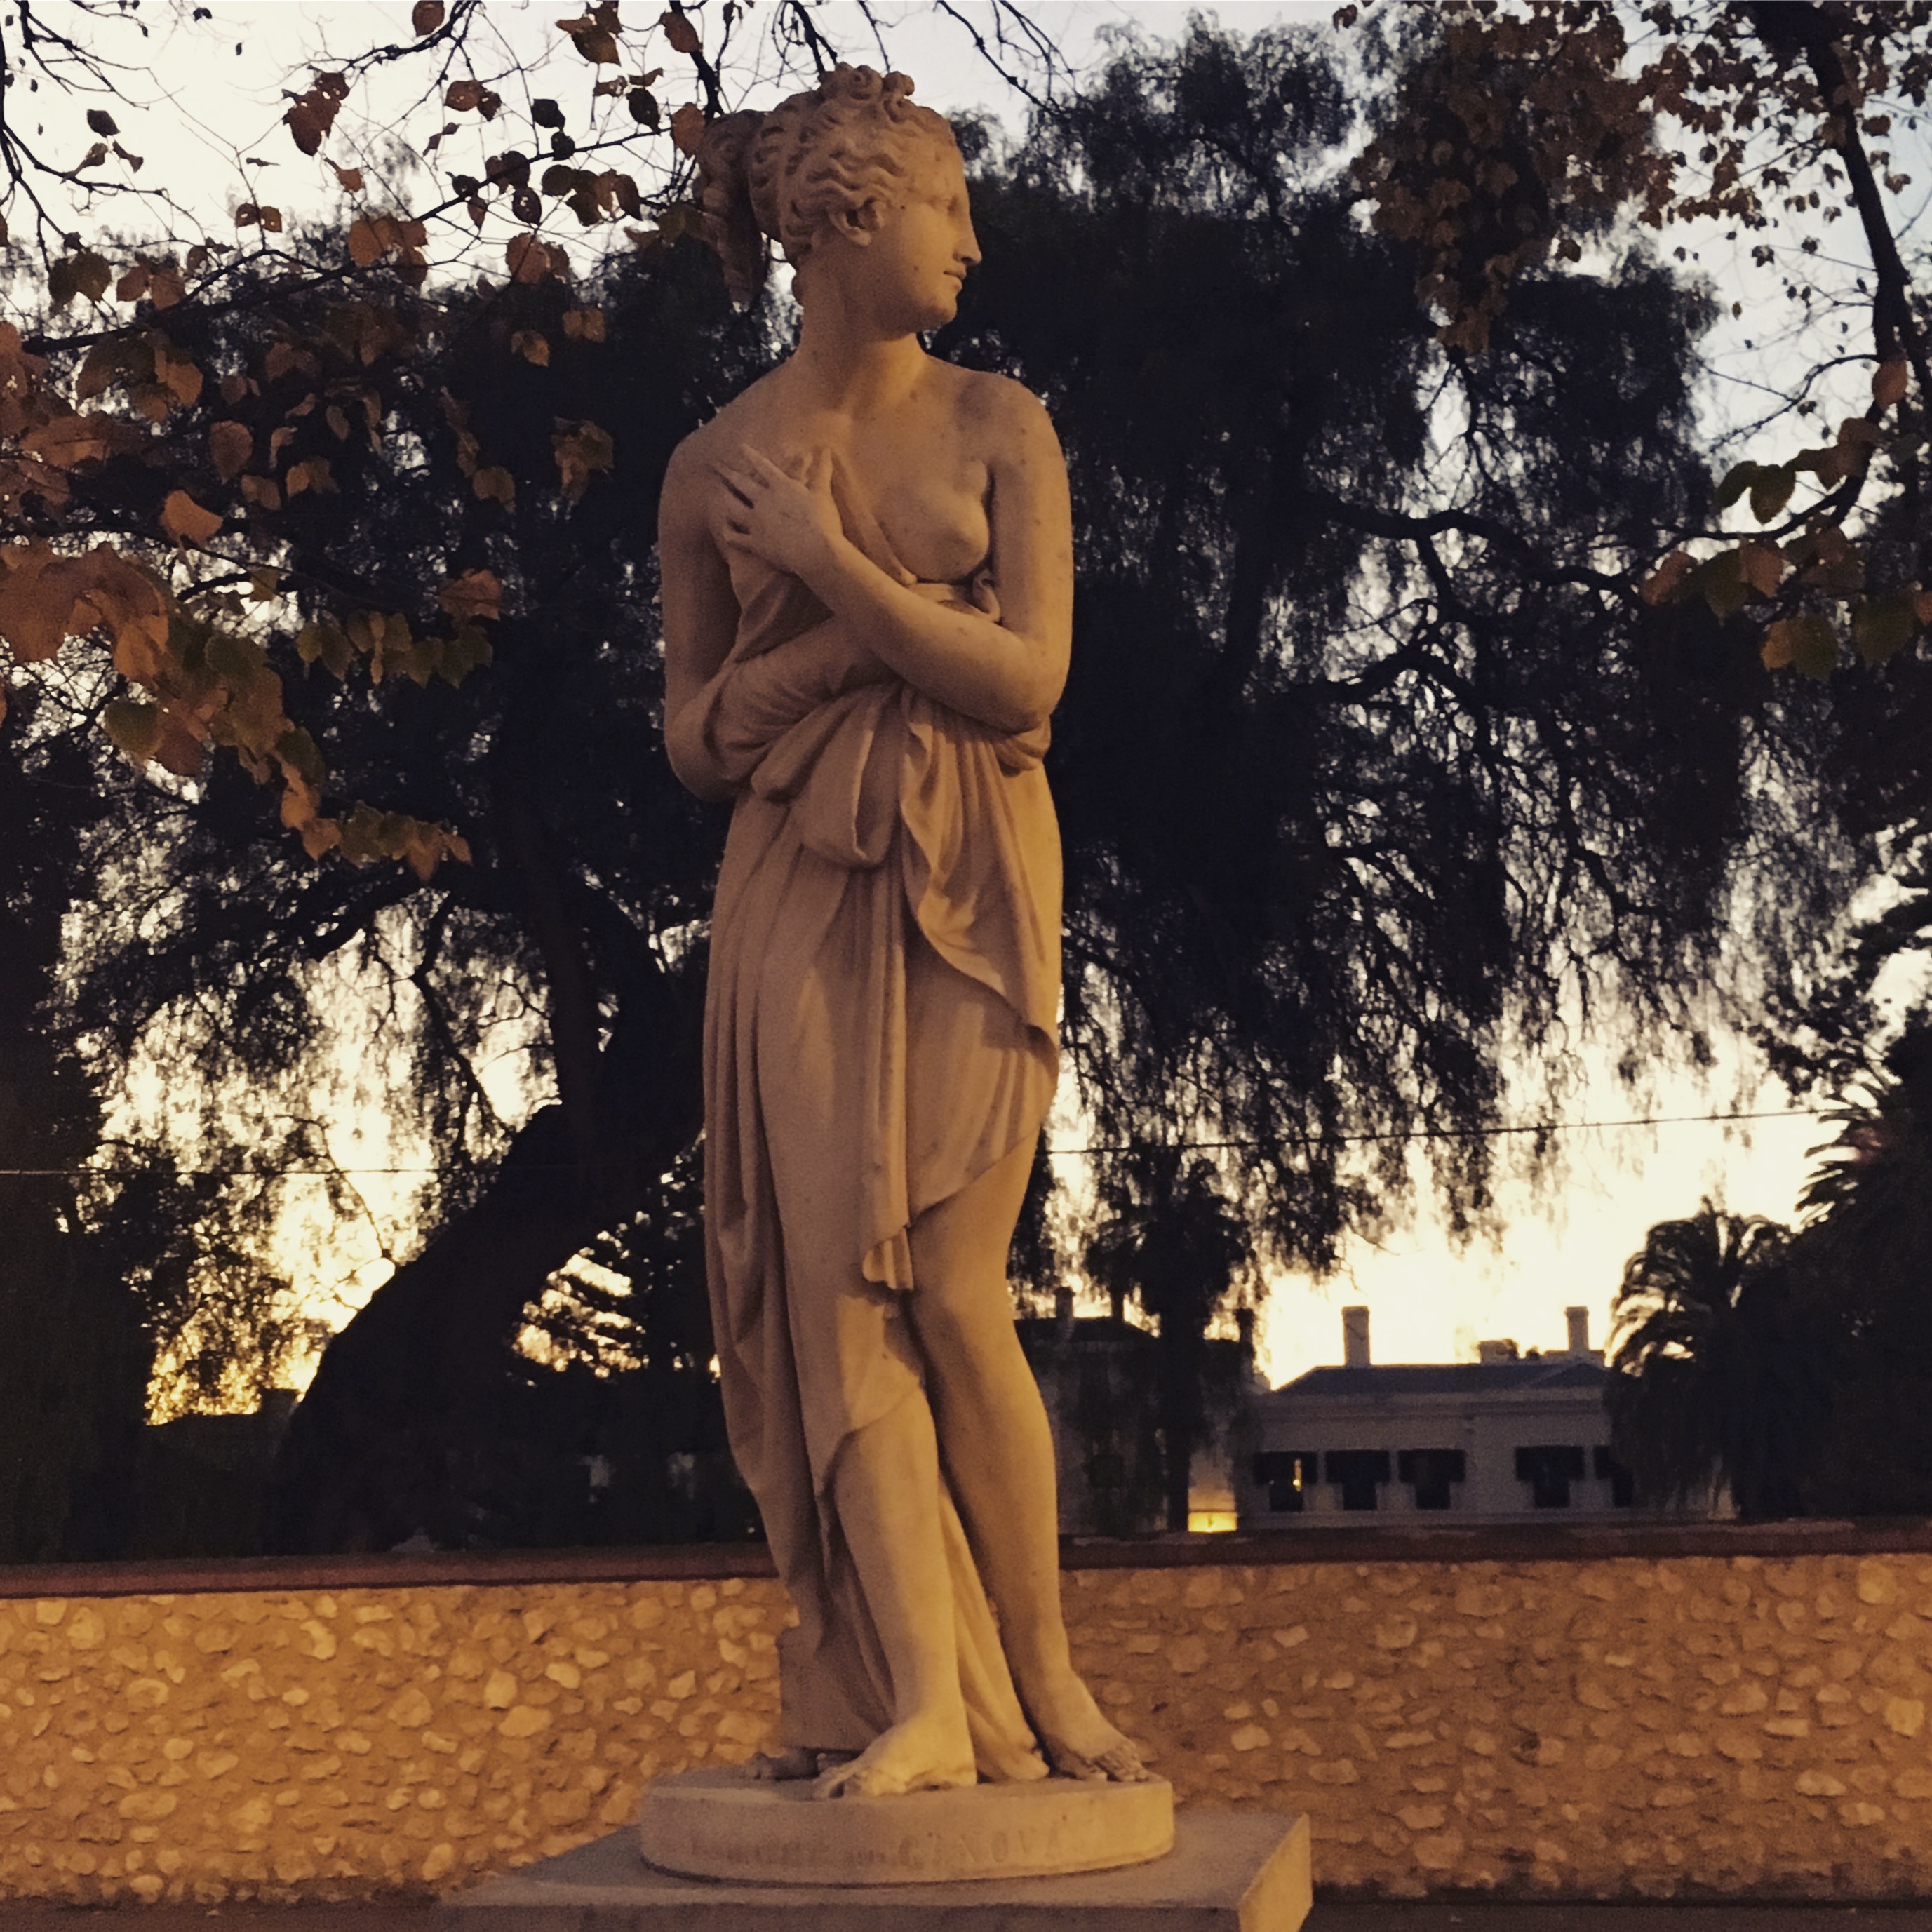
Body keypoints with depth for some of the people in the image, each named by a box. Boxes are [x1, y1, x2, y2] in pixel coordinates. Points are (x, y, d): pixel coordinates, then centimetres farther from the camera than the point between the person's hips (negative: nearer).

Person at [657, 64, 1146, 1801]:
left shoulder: (997, 427, 3)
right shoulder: (716, 466, 7)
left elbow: (1027, 682, -7)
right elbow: (698, 739, 9)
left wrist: (832, 564, -9)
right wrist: (862, 635, -7)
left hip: (971, 891, -1)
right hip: (800, 900, 1)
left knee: (950, 1286, -5)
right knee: (842, 1275, -8)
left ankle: (1040, 1675, 10)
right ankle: (927, 1703, -6)